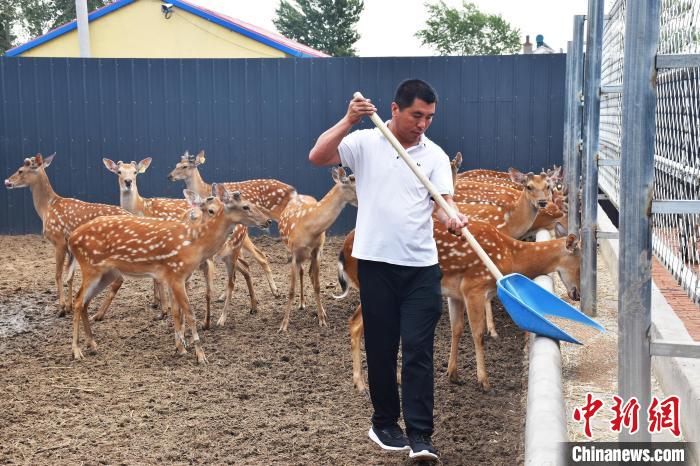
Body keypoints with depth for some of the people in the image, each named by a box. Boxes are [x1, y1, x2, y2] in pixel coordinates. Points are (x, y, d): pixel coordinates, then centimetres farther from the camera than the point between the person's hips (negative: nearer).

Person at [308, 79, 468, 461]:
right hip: (376, 262, -1)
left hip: (421, 266, 1)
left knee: (418, 350, -3)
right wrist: (348, 121, -20)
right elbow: (317, 157, -10)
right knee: (381, 348, 8)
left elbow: (443, 199, -4)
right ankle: (384, 423, 24)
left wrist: (452, 219, -27)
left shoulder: (435, 155, 7)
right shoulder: (365, 143, 2)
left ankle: (419, 436, -1)